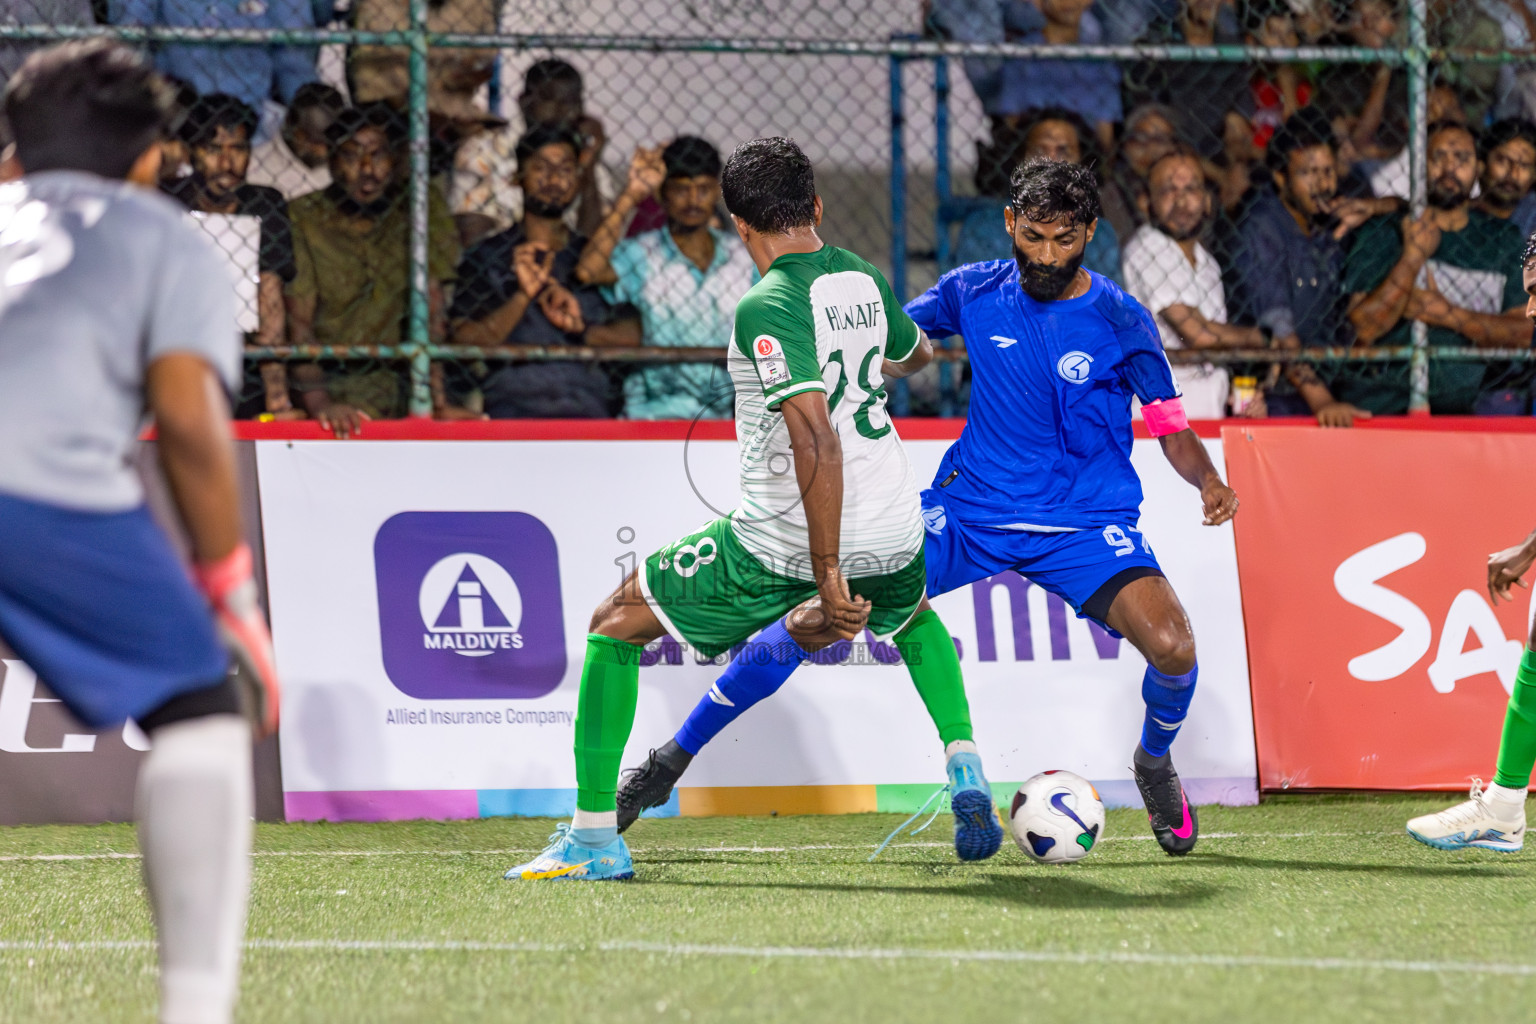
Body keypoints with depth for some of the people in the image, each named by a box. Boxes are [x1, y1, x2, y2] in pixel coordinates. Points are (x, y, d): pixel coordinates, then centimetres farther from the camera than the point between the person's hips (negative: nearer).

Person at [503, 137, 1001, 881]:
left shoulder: (768, 308, -16)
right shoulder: (862, 278, 6)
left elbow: (816, 438, -27)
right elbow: (916, 353, 30)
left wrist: (829, 577, -25)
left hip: (783, 541, -6)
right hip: (892, 534, 6)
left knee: (615, 623, 10)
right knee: (915, 617, 41)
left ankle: (594, 836, 5)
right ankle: (966, 771, 20)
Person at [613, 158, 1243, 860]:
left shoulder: (1123, 323, -7)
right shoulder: (974, 293, -2)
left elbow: (1173, 430, 0)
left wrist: (1208, 480, -20)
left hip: (1085, 525, -1)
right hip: (967, 511, 2)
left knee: (1172, 646, -26)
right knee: (815, 617, -11)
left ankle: (1154, 763, 10)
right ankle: (674, 757, 4)